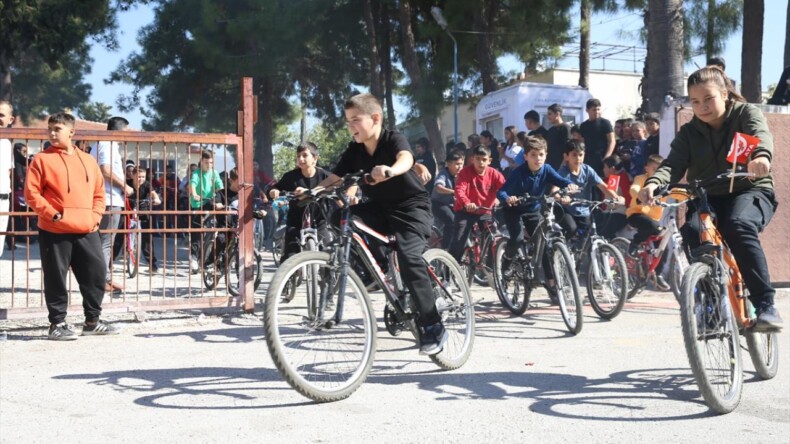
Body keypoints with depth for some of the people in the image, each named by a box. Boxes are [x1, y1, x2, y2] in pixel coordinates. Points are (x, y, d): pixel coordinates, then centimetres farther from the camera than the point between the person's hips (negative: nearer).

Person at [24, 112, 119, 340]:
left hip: (87, 231, 4)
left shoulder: (88, 160, 12)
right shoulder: (42, 159, -1)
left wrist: (95, 216, 3)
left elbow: (99, 192, 17)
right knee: (56, 278, 2)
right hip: (54, 232, -4)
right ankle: (57, 324, 13)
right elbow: (31, 193, -6)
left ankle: (93, 321, 20)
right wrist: (52, 214, -14)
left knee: (97, 274, 6)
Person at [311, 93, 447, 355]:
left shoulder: (393, 139, -16)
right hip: (379, 207, 6)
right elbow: (334, 179, -7)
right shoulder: (354, 151, 0)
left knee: (409, 257, -26)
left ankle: (433, 326, -16)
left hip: (412, 206, -6)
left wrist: (391, 170, -63)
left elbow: (406, 158, -39)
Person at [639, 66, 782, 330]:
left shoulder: (746, 113, -1)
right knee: (692, 230, -31)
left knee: (738, 226, -36)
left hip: (751, 191, -3)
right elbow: (673, 165, -10)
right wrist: (654, 183, -35)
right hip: (707, 198, 3)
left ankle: (765, 304, -33)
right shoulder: (689, 133, 6)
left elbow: (761, 134, -24)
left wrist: (761, 156, -50)